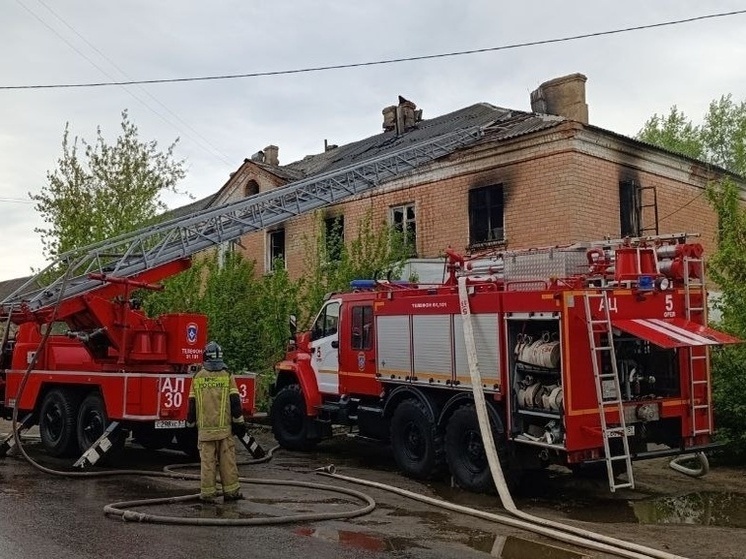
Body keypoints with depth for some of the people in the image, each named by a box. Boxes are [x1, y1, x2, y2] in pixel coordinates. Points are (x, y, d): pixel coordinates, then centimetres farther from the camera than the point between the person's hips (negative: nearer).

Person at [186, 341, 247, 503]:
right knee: (227, 460, 6)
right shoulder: (227, 376, -2)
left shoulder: (197, 377, 2)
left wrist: (191, 423, 18)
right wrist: (239, 423, 3)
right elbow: (235, 401, -3)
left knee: (207, 461, 4)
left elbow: (192, 403, 7)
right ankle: (231, 491, 10)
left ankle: (207, 493, 7)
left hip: (205, 428, 1)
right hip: (224, 427, -1)